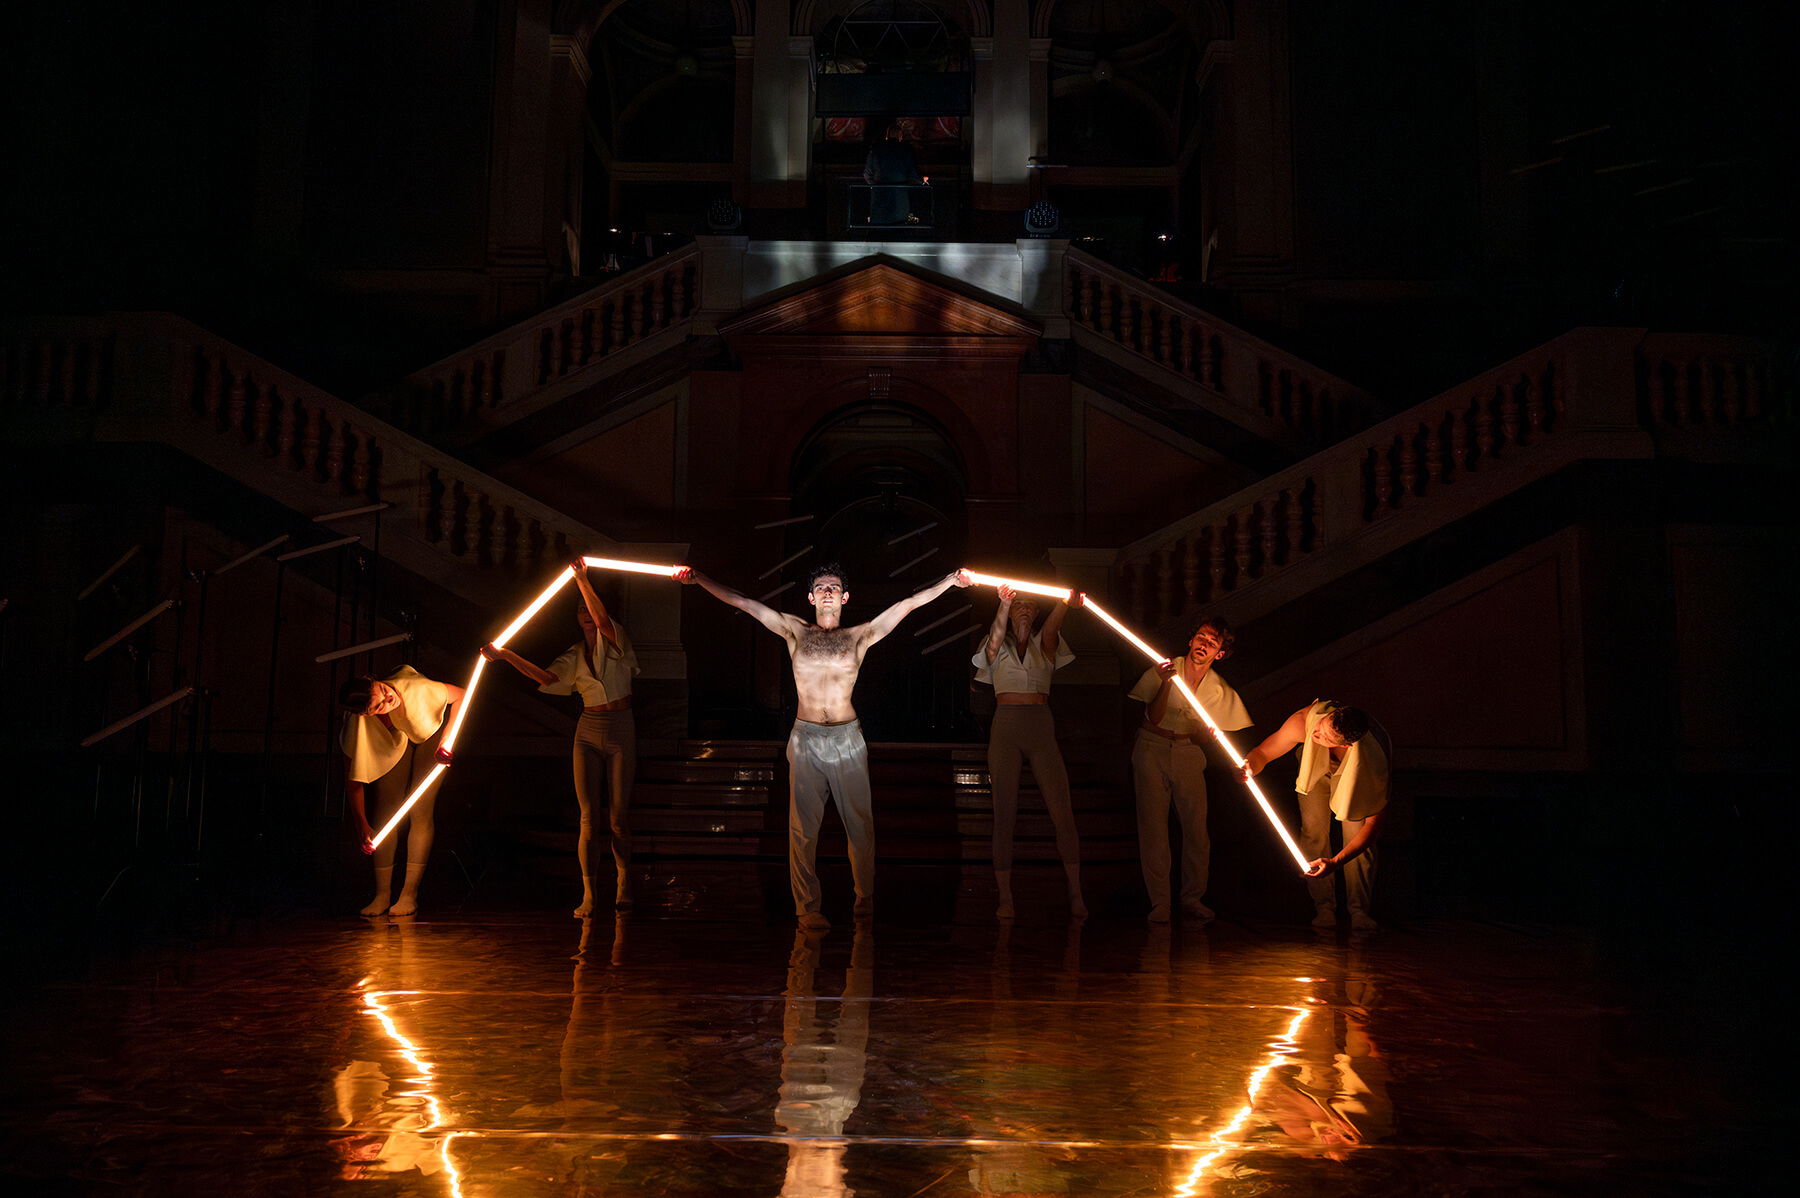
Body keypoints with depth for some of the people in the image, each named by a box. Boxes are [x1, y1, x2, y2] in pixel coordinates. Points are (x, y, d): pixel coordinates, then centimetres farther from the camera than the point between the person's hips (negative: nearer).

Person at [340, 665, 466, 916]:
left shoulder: (414, 687, -43)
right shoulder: (359, 726, -34)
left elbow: (461, 696, -26)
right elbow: (353, 781, -26)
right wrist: (362, 826, -35)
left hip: (430, 731, -2)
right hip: (394, 742, 2)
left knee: (421, 812, -11)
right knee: (385, 811, -7)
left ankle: (409, 895, -8)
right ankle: (382, 894, 3)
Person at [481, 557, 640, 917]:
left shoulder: (614, 642, 3)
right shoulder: (575, 655, 12)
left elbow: (602, 619, -18)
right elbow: (547, 677, -5)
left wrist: (583, 579, -24)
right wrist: (505, 655, -13)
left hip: (621, 730, -2)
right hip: (589, 731, 3)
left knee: (619, 814, 0)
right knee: (588, 815, -5)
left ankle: (623, 883, 17)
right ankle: (588, 894, -5)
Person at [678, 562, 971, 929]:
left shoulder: (860, 636, 8)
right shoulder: (795, 632, 9)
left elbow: (910, 603, 7)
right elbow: (742, 602, 8)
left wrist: (950, 580, 5)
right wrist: (699, 579, 5)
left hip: (848, 737, 0)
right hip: (805, 737, 0)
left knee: (860, 823, 4)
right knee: (803, 826, 0)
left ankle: (866, 902, 15)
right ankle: (807, 908, 6)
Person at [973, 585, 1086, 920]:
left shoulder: (1044, 644, 13)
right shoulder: (997, 647, 10)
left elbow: (1052, 625, -9)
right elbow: (997, 632, -13)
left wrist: (1065, 603, -33)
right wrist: (1004, 603, -34)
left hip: (1041, 731, 1)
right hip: (1005, 730, -1)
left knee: (1062, 812, -7)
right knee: (1004, 814, -3)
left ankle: (1075, 893, -2)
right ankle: (1005, 896, 0)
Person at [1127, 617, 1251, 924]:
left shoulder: (1220, 690, 0)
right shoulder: (1163, 671, -5)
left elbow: (1205, 739, 5)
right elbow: (1153, 718, -14)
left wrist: (1205, 733, -18)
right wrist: (1166, 684, -26)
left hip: (1189, 754, 2)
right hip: (1152, 750, -2)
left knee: (1197, 827, -7)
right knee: (1153, 827, -7)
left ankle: (1192, 899, 9)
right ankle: (1159, 902, -1)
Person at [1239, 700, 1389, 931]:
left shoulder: (1374, 761, -45)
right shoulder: (1304, 721, -43)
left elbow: (1374, 823, -38)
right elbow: (1263, 752, -26)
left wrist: (1335, 863, -46)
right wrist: (1249, 767, -51)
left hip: (1355, 774, -2)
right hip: (1317, 767, 2)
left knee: (1357, 832, -16)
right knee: (1314, 831, -12)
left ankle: (1359, 911, -1)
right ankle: (1324, 907, -1)